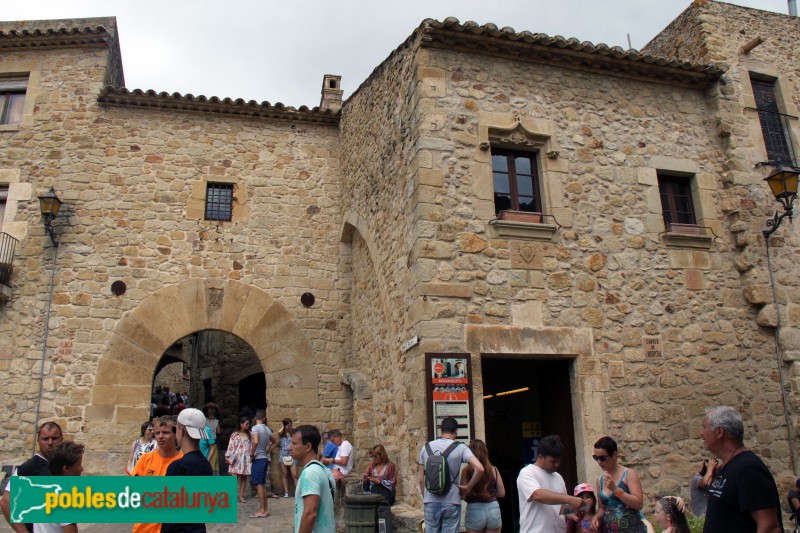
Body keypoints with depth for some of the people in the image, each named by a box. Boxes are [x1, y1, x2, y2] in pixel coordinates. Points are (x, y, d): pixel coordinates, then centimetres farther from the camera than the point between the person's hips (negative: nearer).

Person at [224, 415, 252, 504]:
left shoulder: (249, 435, 12)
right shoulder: (234, 435, 4)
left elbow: (251, 447, 10)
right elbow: (230, 446, 1)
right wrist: (227, 456, -6)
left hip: (246, 459, 3)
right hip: (236, 459, -3)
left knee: (244, 478, 4)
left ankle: (241, 496, 10)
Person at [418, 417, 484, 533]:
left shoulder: (426, 447, 4)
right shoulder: (460, 448, -5)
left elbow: (421, 480, 6)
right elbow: (480, 469, -17)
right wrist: (468, 487, -5)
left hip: (430, 502, 2)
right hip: (451, 503, -2)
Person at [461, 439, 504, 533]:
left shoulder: (467, 470, -10)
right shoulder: (494, 469, -2)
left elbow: (463, 496, -9)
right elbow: (502, 493, 5)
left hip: (474, 511, -2)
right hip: (493, 510, 2)